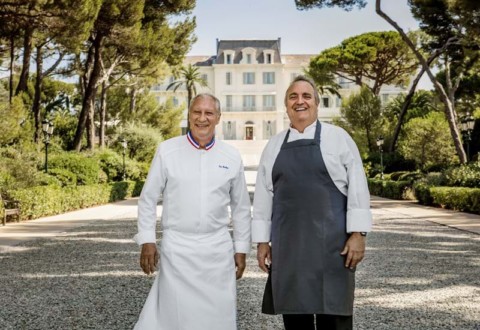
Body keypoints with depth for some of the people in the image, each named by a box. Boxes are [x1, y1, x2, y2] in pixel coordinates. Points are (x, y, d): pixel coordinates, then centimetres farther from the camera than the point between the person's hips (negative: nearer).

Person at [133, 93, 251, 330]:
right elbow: (148, 199, 3)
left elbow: (241, 207, 10)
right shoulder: (167, 150, -2)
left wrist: (241, 249, 9)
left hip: (218, 248, 2)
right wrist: (147, 241, -2)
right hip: (177, 247, -2)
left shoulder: (232, 157, 3)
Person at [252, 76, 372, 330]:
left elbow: (357, 187, -3)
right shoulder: (274, 146, 11)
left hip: (330, 242, -3)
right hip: (287, 245, 4)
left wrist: (357, 234, -9)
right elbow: (264, 194, 11)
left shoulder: (337, 138, 1)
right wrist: (262, 241, 8)